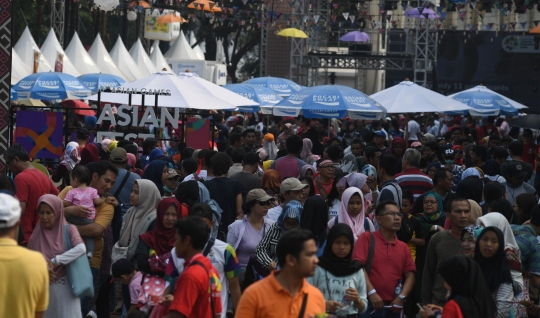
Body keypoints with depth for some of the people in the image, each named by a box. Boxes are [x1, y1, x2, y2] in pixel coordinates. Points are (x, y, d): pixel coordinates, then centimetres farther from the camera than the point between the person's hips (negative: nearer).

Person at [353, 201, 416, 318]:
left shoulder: (403, 247, 14)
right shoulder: (367, 238, 1)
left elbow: (410, 275, 10)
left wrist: (401, 297, -6)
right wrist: (371, 292, -18)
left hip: (392, 307, 4)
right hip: (368, 305, -4)